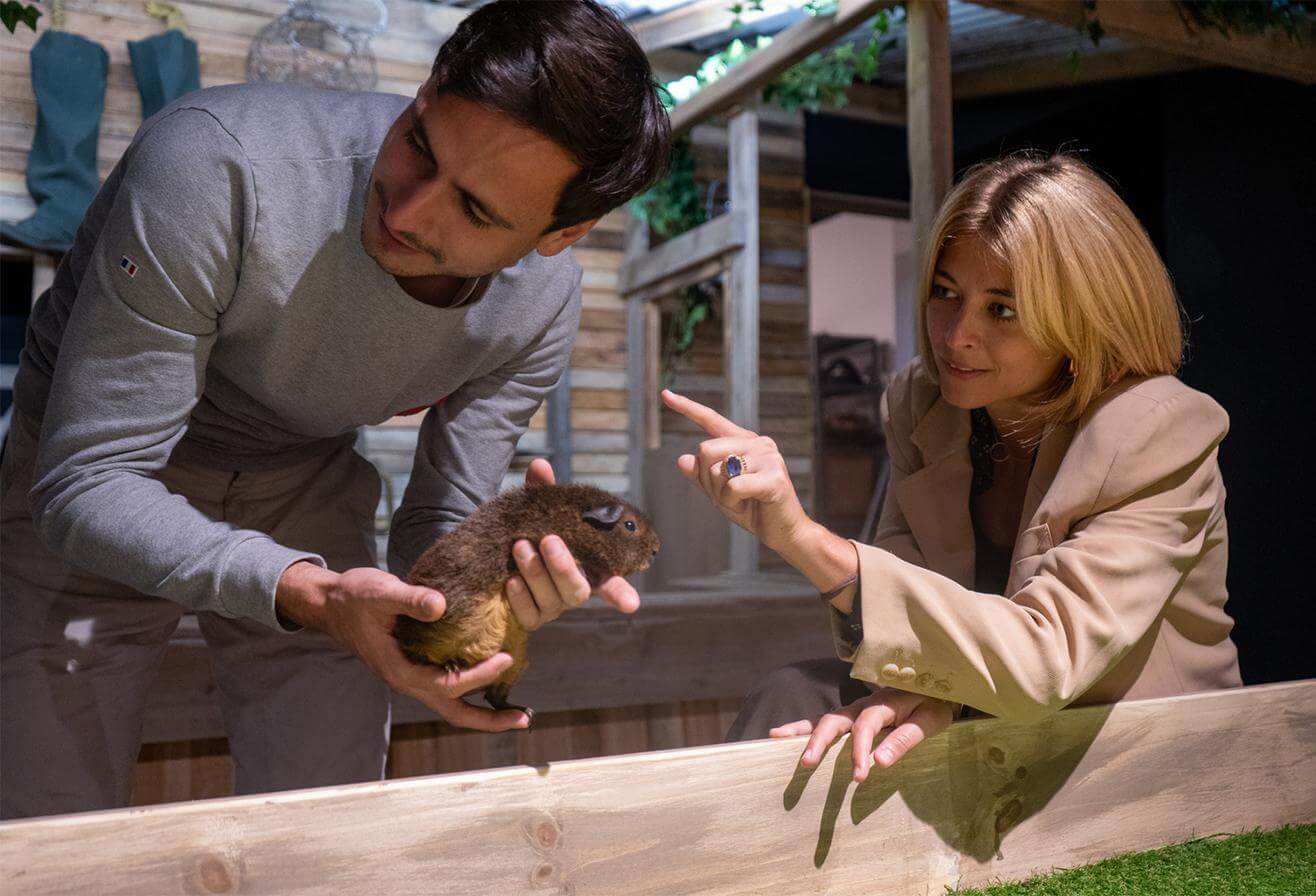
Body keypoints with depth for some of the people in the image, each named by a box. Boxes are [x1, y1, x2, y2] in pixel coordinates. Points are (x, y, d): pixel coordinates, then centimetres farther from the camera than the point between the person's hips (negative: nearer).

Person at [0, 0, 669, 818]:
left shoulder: (544, 302, -21)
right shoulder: (218, 168, -36)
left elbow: (433, 537, -12)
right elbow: (84, 484, -32)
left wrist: (510, 575, -36)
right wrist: (309, 593, -47)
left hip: (306, 490, 3)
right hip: (108, 492, -2)